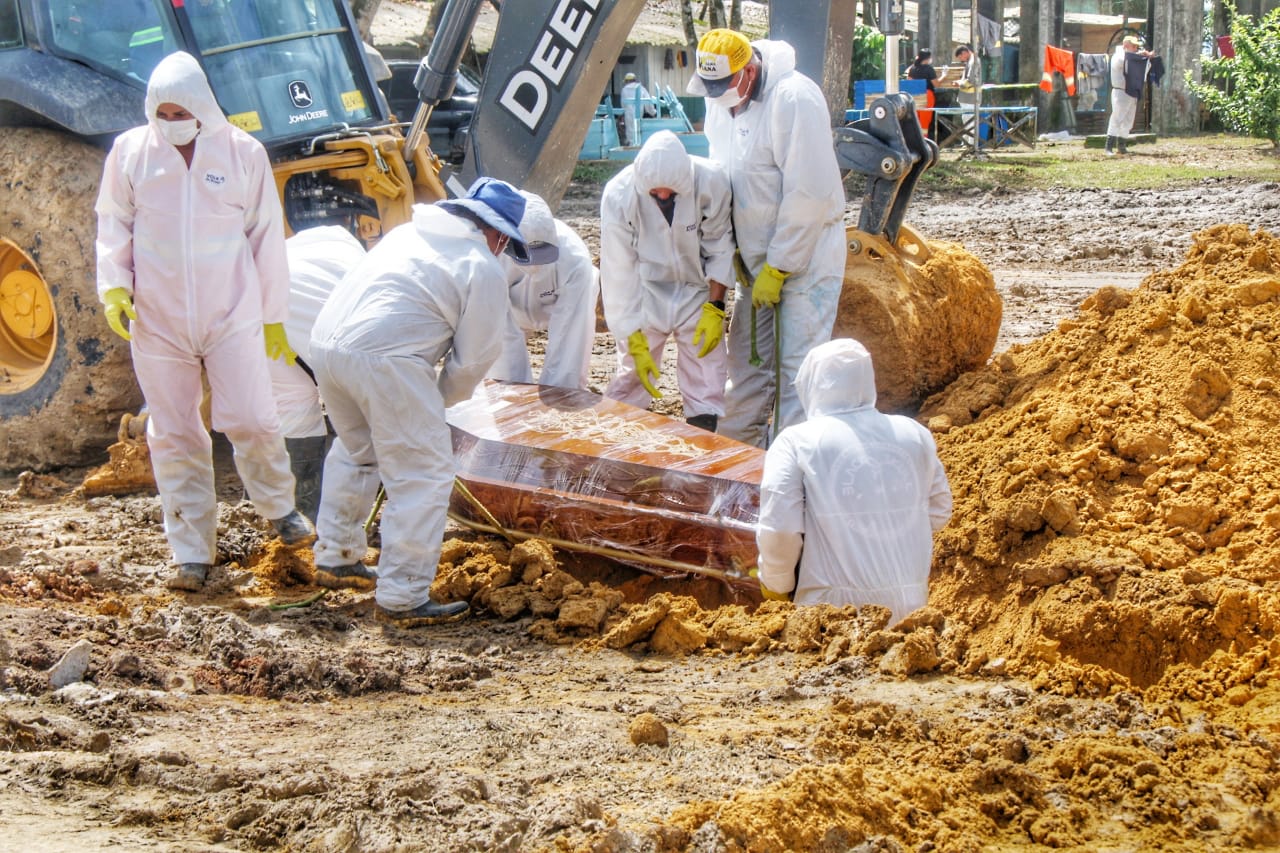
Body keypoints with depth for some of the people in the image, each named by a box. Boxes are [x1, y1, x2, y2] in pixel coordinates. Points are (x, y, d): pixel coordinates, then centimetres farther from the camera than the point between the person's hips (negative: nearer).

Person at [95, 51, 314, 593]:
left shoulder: (243, 153, -2)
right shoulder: (130, 152, 1)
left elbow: (267, 237, 5)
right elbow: (114, 225, 9)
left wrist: (274, 315, 8)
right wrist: (114, 286, -7)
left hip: (231, 316, -1)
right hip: (156, 319, 1)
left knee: (250, 421, -7)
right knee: (174, 436, 4)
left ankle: (279, 508, 23)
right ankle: (192, 553, 14)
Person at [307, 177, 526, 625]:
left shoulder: (410, 231, 25)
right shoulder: (483, 268, 3)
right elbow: (473, 358, 3)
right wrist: (439, 399, 22)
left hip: (326, 340, 8)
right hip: (383, 358, -8)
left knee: (355, 451, 30)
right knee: (423, 475, 0)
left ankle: (335, 557, 41)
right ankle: (402, 598, -2)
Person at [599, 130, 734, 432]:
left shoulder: (711, 182, -23)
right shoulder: (618, 195, -25)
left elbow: (719, 249, -7)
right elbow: (619, 275, -19)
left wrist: (715, 308, -11)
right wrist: (636, 343, -18)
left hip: (697, 293, 1)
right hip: (646, 295, -1)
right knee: (632, 375, -3)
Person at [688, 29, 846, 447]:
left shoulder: (793, 99, -22)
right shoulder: (719, 100, 3)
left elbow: (809, 195, -23)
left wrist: (777, 270, -18)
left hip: (807, 251, -8)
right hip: (756, 255, 8)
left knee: (798, 364, -9)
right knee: (747, 360, 12)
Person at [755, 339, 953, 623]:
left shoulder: (796, 443, -3)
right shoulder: (915, 434, 9)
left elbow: (778, 532, -10)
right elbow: (939, 511, 20)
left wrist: (775, 584, 8)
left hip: (836, 610, -4)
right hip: (910, 607, 4)